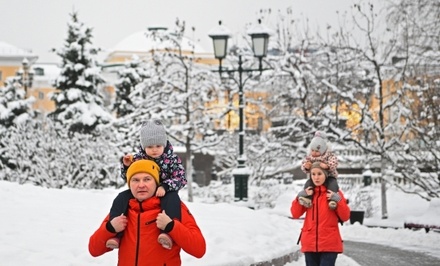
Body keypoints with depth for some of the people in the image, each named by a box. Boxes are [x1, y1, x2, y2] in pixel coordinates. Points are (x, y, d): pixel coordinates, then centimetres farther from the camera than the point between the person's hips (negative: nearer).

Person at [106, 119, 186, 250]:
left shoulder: (172, 159, -6)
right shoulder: (138, 158, 0)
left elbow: (181, 178, -12)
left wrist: (165, 187, -29)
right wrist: (126, 165, -14)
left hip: (164, 194, -3)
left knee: (172, 199, -37)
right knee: (121, 198, -20)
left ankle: (168, 233, -56)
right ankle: (115, 233, -28)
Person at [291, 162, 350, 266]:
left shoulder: (334, 193, 0)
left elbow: (345, 217, -3)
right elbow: (295, 214, 9)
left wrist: (338, 201, -17)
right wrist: (299, 198, -5)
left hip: (329, 244, -4)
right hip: (310, 243, 4)